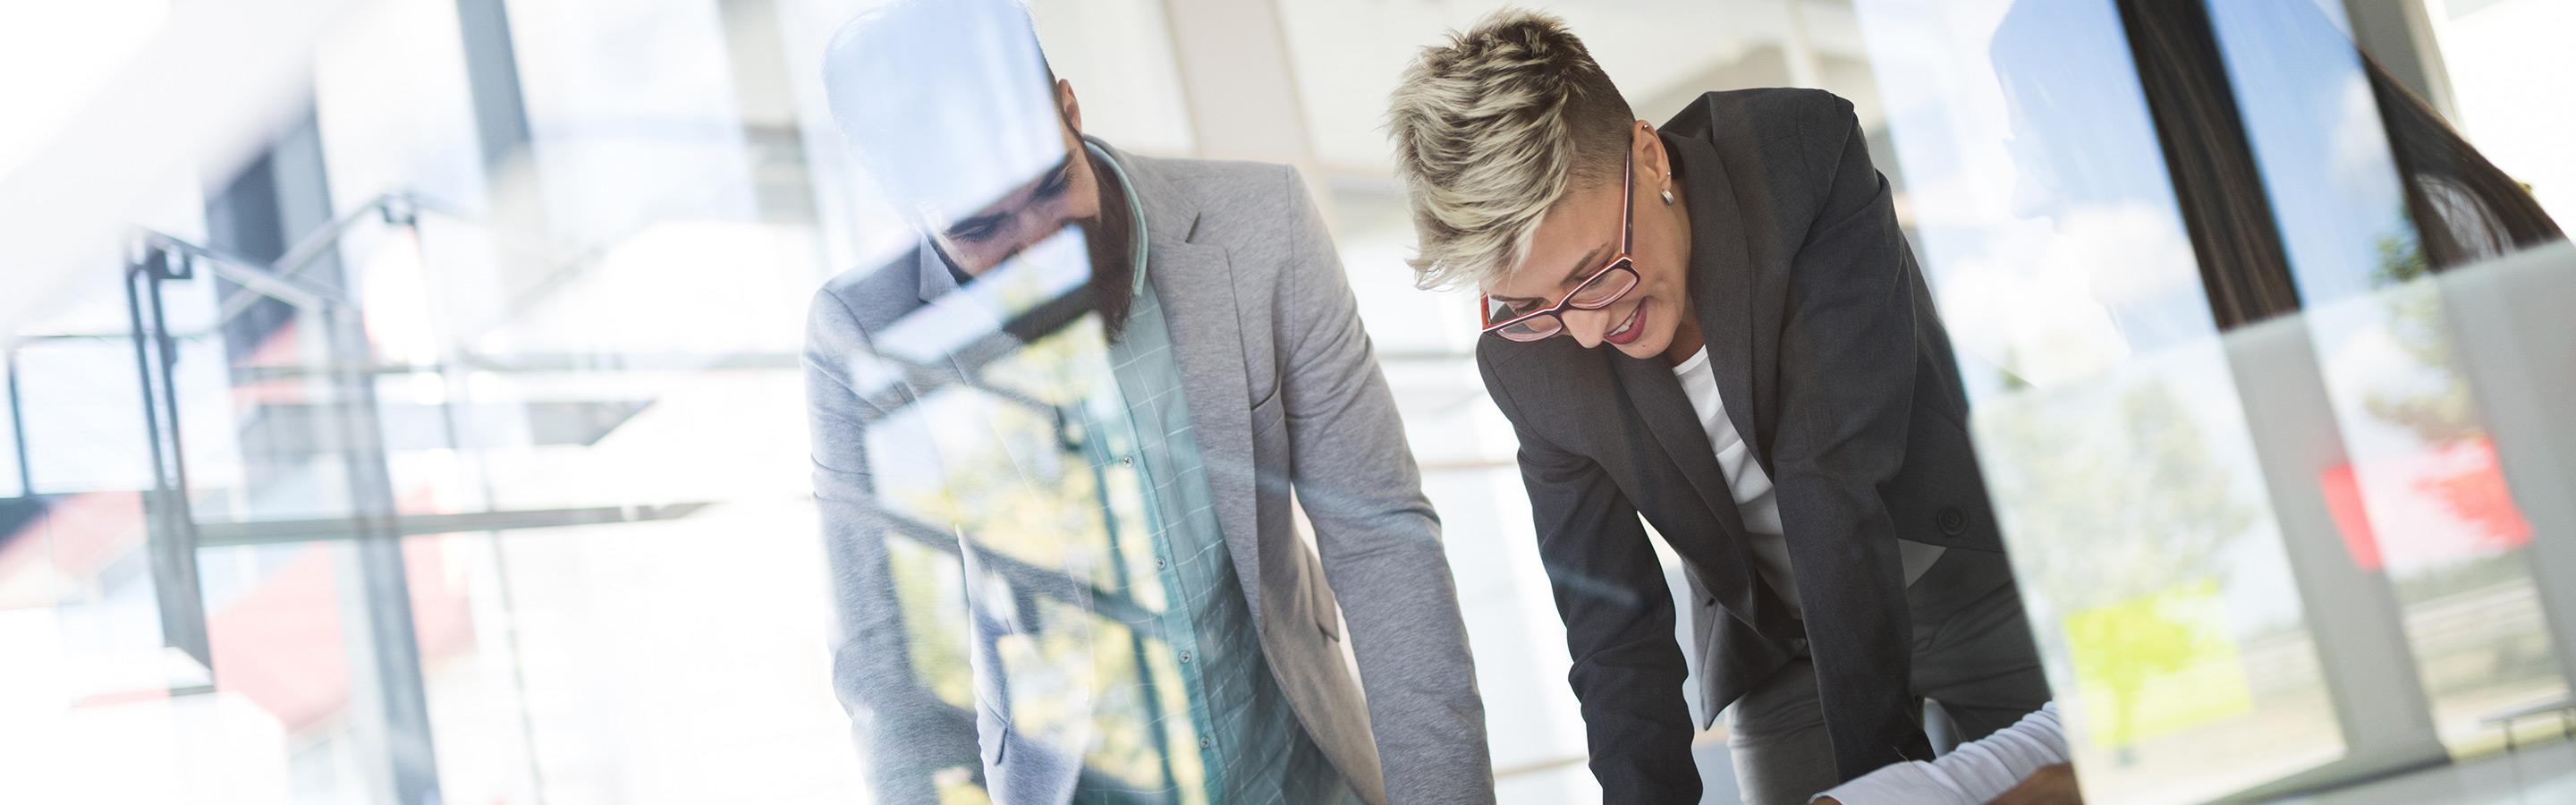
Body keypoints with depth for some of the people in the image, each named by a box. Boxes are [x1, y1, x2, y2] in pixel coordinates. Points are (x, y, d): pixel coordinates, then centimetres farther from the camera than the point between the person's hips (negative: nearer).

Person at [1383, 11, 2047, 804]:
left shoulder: (1805, 151, -28)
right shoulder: (1524, 360, -17)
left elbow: (1837, 475, -32)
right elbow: (1614, 634, -10)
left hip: (1976, 581, -1)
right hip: (1782, 662, 2)